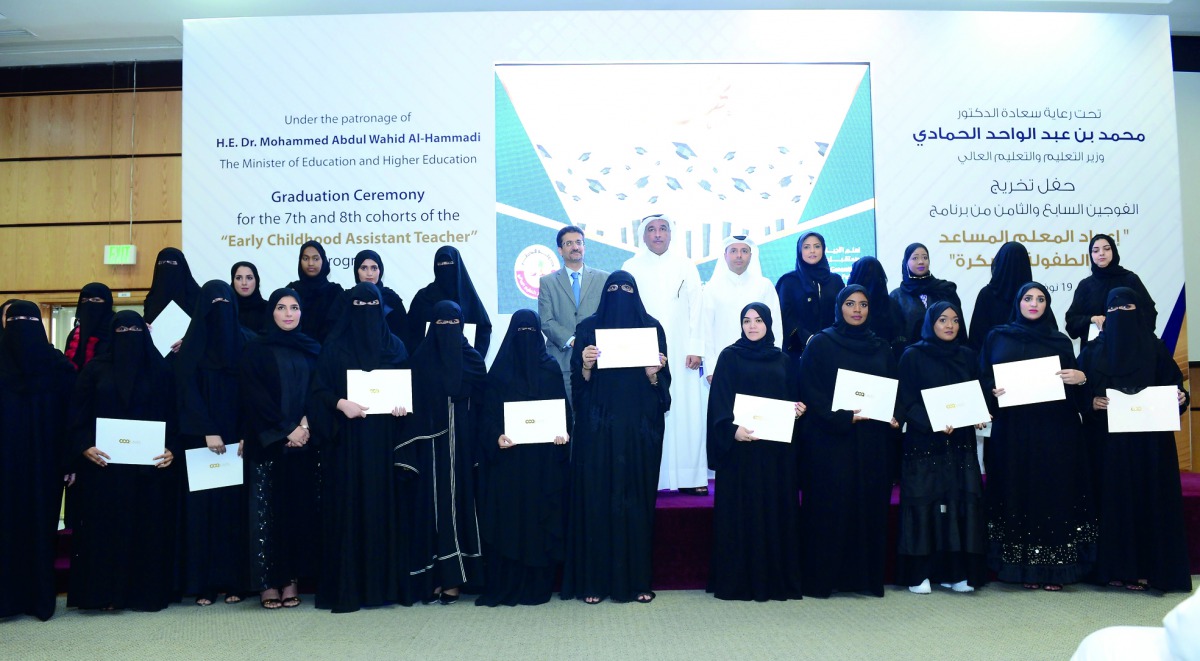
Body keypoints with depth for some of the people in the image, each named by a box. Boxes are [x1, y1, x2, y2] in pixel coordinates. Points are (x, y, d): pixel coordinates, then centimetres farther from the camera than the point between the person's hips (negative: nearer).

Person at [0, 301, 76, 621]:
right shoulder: (59, 365, -6)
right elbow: (72, 416, -6)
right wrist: (68, 461, -4)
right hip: (45, 461, 0)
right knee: (40, 523, 7)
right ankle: (41, 598, 13)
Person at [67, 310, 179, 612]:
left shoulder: (161, 370, 7)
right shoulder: (96, 368, 7)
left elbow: (174, 415, 4)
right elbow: (79, 412, 3)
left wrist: (172, 450, -9)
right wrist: (84, 446, -11)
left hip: (149, 464, 0)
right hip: (104, 464, 0)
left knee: (148, 527, 2)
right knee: (106, 526, 1)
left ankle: (148, 590, 10)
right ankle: (107, 591, 8)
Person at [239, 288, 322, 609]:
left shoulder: (312, 350, 13)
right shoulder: (256, 349, 4)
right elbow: (253, 394, -5)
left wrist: (306, 423, -10)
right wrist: (286, 429, -12)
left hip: (304, 441, 3)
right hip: (267, 443, -3)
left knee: (300, 507, 0)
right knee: (267, 510, -3)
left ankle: (291, 579, 7)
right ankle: (268, 582, 3)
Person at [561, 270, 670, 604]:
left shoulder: (652, 327, 8)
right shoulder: (588, 328, 6)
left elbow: (663, 384, 7)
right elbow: (579, 383, 3)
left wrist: (654, 373, -14)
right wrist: (585, 366, -17)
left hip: (640, 427, 1)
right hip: (597, 428, -1)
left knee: (638, 499, 2)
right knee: (596, 498, -2)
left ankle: (637, 579, 11)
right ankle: (594, 580, 6)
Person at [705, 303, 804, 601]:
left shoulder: (783, 361, 13)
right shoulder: (730, 356, 3)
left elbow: (792, 398, 17)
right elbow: (719, 400, -5)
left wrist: (799, 410, -6)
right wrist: (732, 429, -21)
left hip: (776, 448, 3)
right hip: (740, 445, -3)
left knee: (777, 510, 4)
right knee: (740, 511, -2)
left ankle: (777, 578, 13)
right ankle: (737, 580, 5)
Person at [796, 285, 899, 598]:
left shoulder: (882, 349, 14)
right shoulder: (821, 344, 1)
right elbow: (811, 392, -6)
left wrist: (893, 417, -5)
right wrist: (844, 417, -17)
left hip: (872, 442, 4)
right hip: (830, 440, -4)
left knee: (871, 504, 3)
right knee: (829, 506, -4)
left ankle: (866, 576, 13)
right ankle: (822, 579, 3)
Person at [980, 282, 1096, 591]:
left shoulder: (1061, 342, 12)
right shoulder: (997, 338, 9)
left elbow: (1074, 387, 12)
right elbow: (983, 378, 8)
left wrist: (1081, 378, -9)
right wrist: (992, 391, -12)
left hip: (1055, 432, 1)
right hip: (1013, 431, -1)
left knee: (1055, 492, -3)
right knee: (1018, 492, -2)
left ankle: (1055, 569, 5)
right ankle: (1025, 568, 5)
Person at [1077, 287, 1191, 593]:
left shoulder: (1155, 348, 5)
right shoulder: (1093, 351, 7)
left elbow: (1173, 384, 5)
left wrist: (1180, 397, -15)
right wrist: (1092, 403, -15)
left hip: (1150, 439, 0)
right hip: (1109, 441, 1)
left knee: (1150, 498, 0)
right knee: (1113, 498, 1)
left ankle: (1149, 568, 7)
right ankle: (1116, 568, 7)